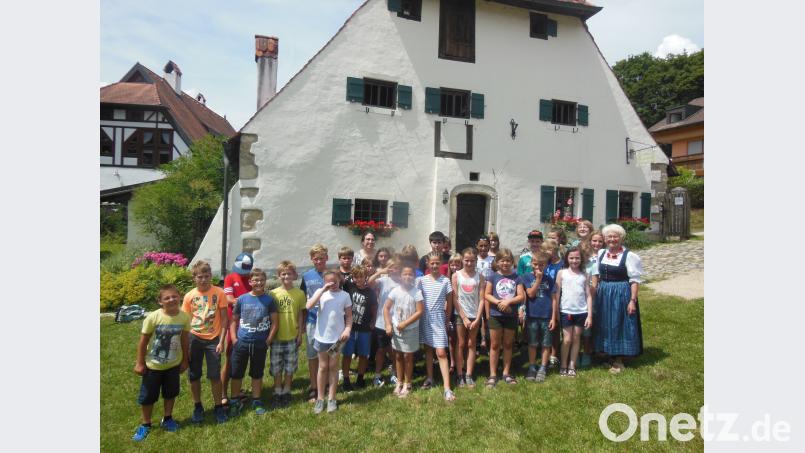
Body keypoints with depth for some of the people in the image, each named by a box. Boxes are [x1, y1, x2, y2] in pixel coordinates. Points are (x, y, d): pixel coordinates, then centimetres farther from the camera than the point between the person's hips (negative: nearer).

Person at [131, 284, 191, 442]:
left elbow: (184, 340, -2)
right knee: (147, 396, 11)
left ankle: (167, 419, 40)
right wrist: (140, 363, -7)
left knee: (170, 393, 18)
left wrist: (185, 360, 5)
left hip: (173, 364, 3)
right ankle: (146, 424, 32)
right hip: (153, 365, -2)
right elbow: (143, 342, -12)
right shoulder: (153, 317, -22)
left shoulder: (184, 317, -14)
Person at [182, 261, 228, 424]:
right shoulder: (189, 296, -2)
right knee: (194, 376, 11)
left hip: (213, 339, -2)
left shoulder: (219, 293, -8)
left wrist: (221, 341, -11)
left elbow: (224, 318, -5)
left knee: (215, 376, 5)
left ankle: (218, 407, 20)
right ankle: (197, 407, 28)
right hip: (194, 339, 2)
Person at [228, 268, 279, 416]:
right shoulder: (242, 299, -2)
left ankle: (256, 401, 26)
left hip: (260, 344, -1)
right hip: (241, 343, 1)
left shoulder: (269, 300, -4)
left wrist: (268, 341, -6)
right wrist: (234, 338, -2)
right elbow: (234, 320, 7)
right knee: (236, 373, 8)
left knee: (257, 374, 12)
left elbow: (274, 322, -1)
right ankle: (235, 401, 24)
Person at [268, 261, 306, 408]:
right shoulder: (273, 293, -4)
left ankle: (286, 392, 27)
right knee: (276, 367, 10)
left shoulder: (299, 293, -4)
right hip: (276, 337, 0)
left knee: (290, 367, 11)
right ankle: (277, 392, 25)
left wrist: (300, 334, 0)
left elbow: (300, 314, 2)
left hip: (292, 337, 0)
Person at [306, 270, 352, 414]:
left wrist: (347, 329, -15)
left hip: (337, 337, 0)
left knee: (333, 367, 11)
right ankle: (320, 398, 23)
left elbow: (349, 316, 2)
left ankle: (331, 399, 22)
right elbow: (309, 306, -22)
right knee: (323, 367, 12)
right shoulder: (320, 292, -5)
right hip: (322, 337, 0)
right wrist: (323, 290, -23)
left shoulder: (344, 295, -4)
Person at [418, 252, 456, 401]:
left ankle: (447, 388, -6)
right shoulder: (422, 280, 0)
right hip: (425, 318, 3)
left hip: (438, 319, -3)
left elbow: (449, 301, 3)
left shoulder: (445, 281, -4)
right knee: (428, 349, 15)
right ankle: (430, 378, 30)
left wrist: (446, 319, 4)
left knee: (441, 353, -7)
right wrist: (419, 314, -3)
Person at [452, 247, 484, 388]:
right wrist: (464, 317, -9)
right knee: (461, 344, 5)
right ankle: (460, 375, 12)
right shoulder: (456, 276, -3)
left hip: (474, 315, 1)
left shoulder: (479, 276, 0)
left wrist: (477, 318, -9)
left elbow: (481, 299, -2)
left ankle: (469, 375, 14)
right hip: (460, 315, -1)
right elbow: (455, 299, -5)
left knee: (471, 345, 8)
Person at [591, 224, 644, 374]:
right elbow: (596, 274, 14)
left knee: (620, 325, 3)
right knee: (605, 325, 11)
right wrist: (593, 292, 8)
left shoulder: (629, 256, -10)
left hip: (621, 294, -5)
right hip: (603, 294, 5)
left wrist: (632, 300, -14)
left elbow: (635, 280, -10)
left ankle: (619, 360, 16)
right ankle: (611, 356, 26)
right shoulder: (600, 253, 6)